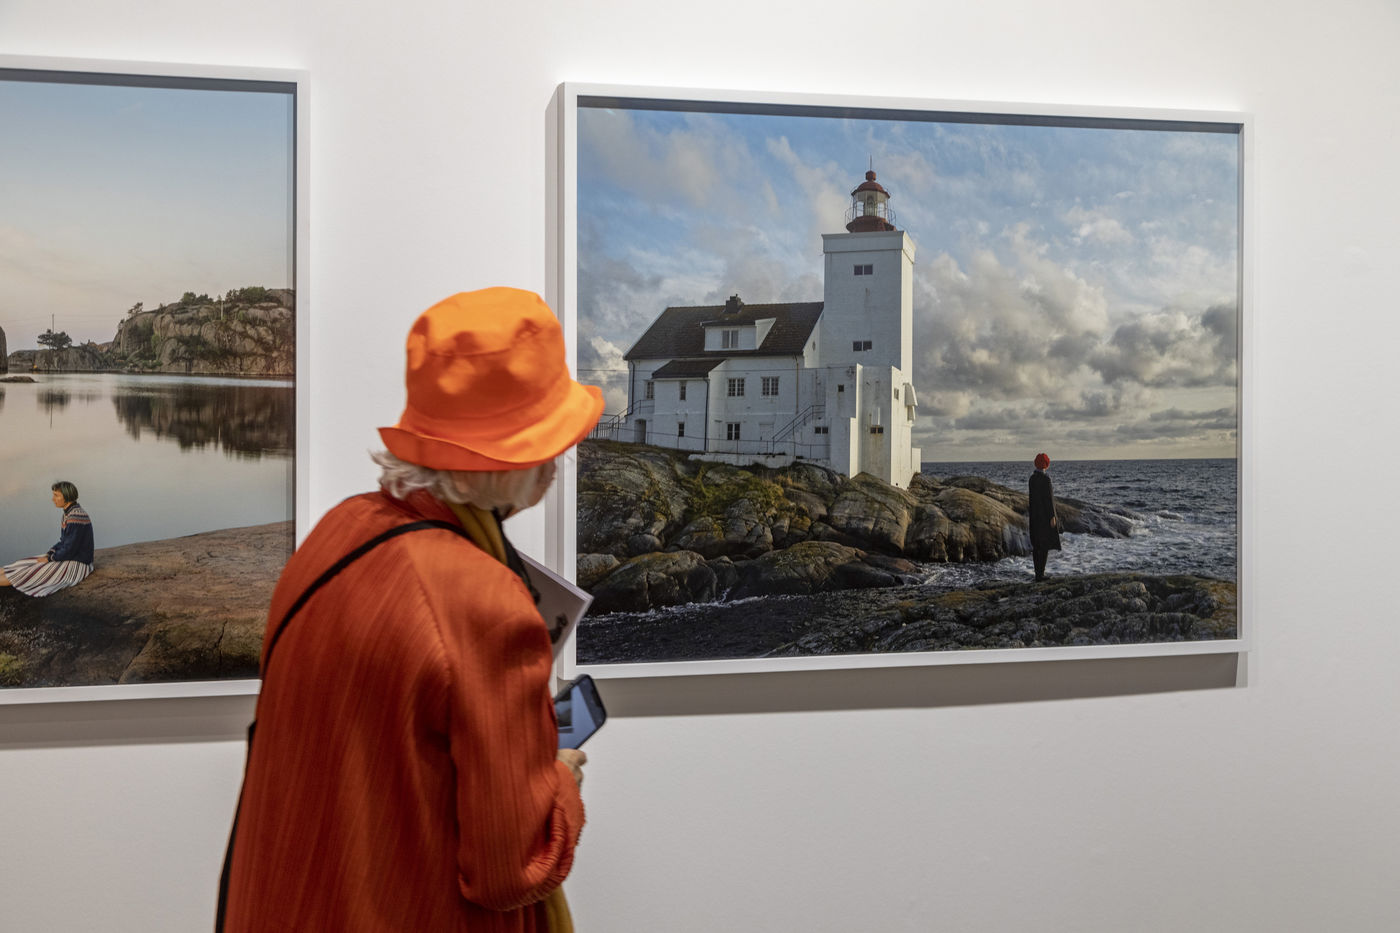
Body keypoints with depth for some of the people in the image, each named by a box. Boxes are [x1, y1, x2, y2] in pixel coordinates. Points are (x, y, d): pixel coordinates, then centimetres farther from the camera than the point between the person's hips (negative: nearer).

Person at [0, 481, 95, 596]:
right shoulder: (68, 513, 8)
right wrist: (48, 554, 2)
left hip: (78, 565, -9)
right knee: (25, 563, 5)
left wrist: (49, 559, -12)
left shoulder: (76, 517, -24)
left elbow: (69, 550, -24)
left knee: (33, 573, -11)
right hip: (69, 558, 9)